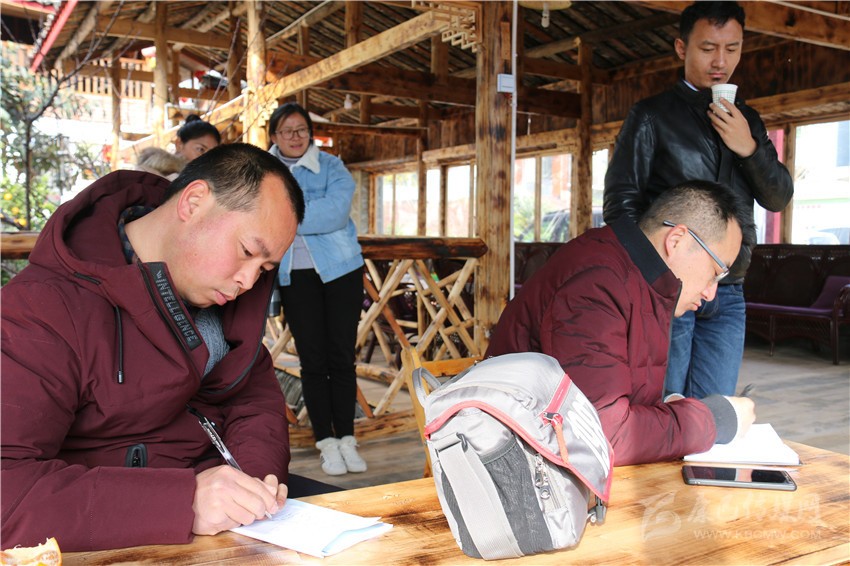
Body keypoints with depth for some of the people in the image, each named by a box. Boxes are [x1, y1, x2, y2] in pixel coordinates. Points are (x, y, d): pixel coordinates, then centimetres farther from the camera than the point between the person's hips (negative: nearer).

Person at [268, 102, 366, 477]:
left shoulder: (331, 167, -1)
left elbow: (334, 212, -18)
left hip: (341, 270, -1)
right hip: (295, 276, 1)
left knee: (341, 357, 2)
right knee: (312, 359, 2)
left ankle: (346, 439, 13)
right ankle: (326, 443, 11)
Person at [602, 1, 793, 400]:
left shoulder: (747, 121, 16)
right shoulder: (652, 116, 2)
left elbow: (779, 198, 14)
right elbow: (620, 203, -3)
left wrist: (749, 147, -5)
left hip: (727, 296, 5)